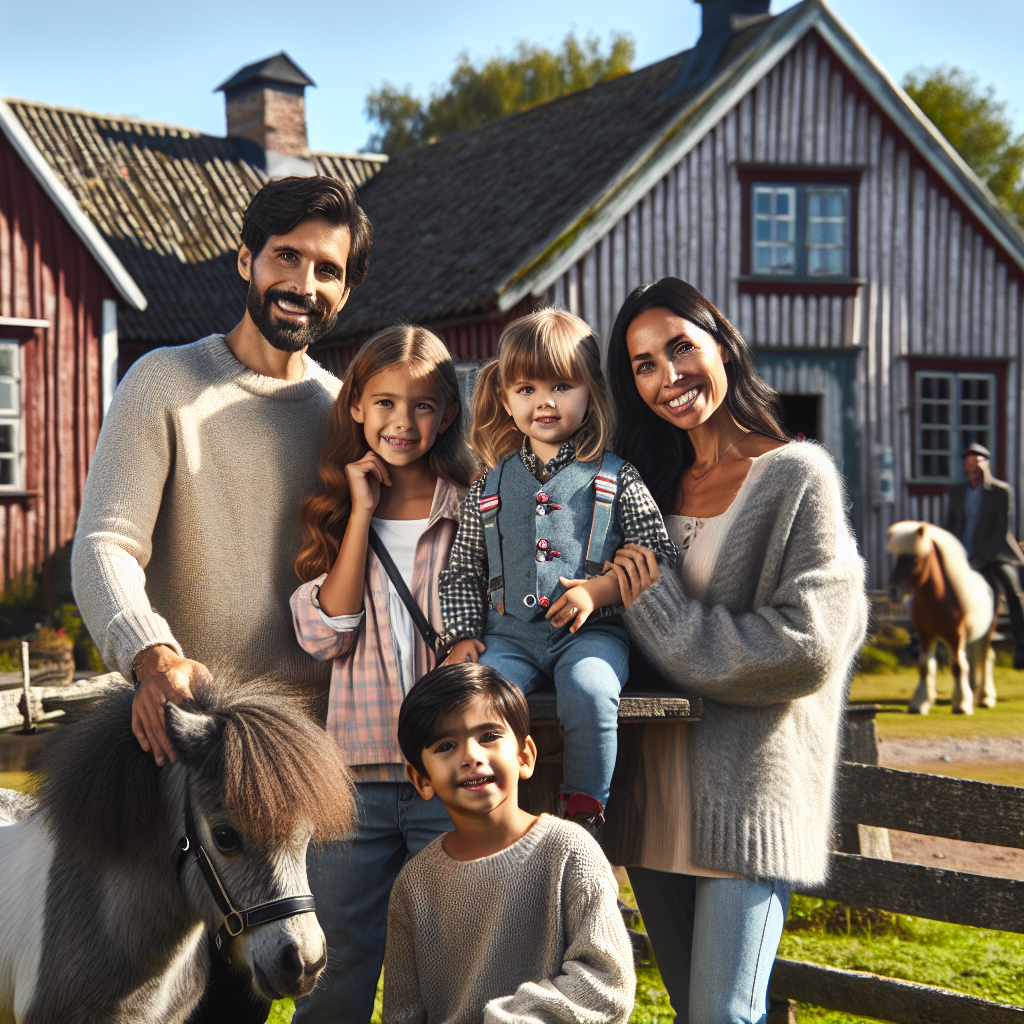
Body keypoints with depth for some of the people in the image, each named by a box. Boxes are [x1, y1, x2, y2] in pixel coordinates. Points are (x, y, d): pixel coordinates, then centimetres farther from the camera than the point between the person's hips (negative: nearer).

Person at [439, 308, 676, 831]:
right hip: (509, 634, 3)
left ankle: (585, 811, -14)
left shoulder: (616, 478, 8)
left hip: (590, 632, -2)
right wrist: (464, 635, 6)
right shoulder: (490, 486, 16)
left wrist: (601, 589, -10)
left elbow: (659, 556, 5)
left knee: (588, 693, -34)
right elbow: (463, 571, 21)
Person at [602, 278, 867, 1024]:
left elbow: (807, 644, -14)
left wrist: (663, 619, -10)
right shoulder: (655, 484, 14)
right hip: (660, 788, 7)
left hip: (751, 785, -6)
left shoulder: (797, 474, -5)